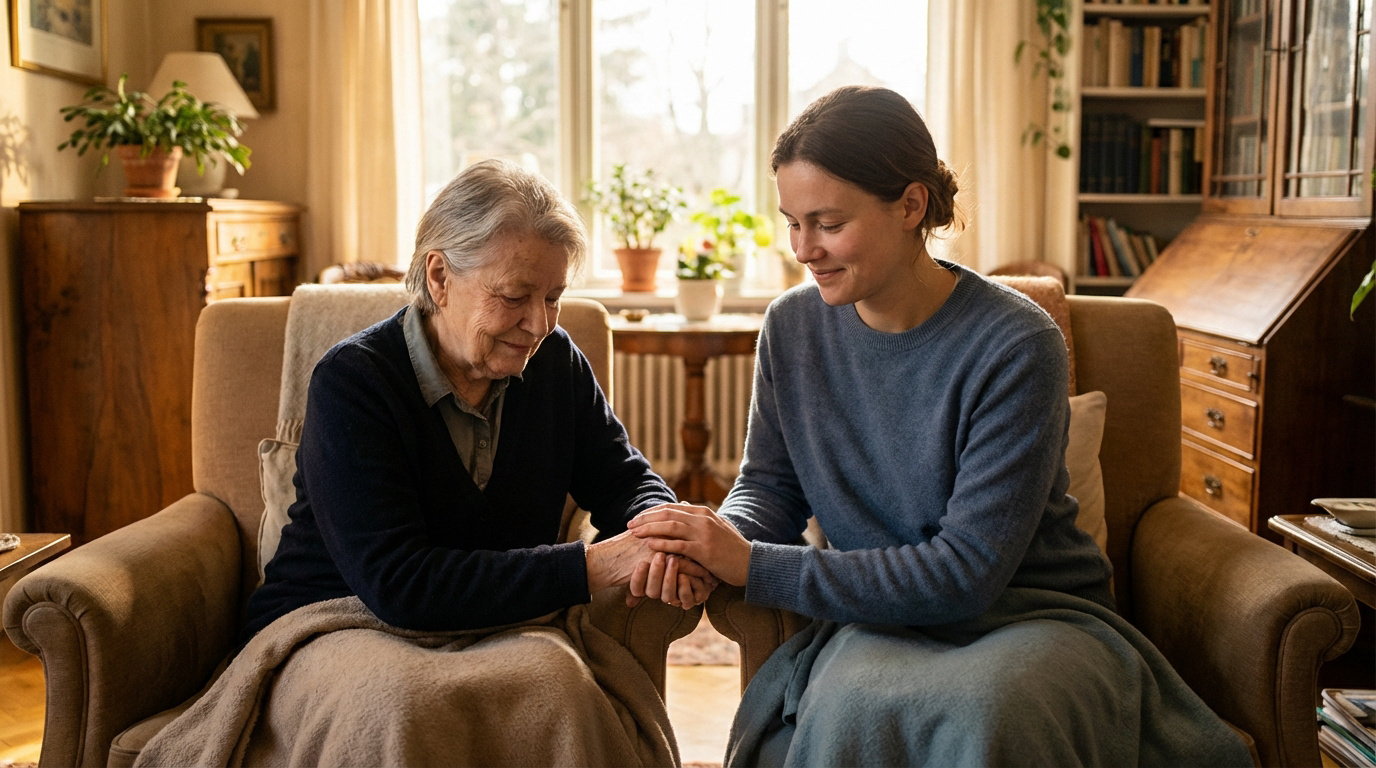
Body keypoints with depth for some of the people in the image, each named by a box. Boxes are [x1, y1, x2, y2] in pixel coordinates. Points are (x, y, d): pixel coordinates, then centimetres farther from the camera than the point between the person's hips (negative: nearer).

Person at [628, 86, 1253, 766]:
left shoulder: (1017, 347, -18)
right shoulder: (792, 326, 1)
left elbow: (967, 571, -21)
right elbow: (770, 487, 9)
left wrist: (754, 567, -23)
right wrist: (720, 537, -18)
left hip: (1031, 621, -3)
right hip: (879, 622, 3)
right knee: (850, 708, -34)